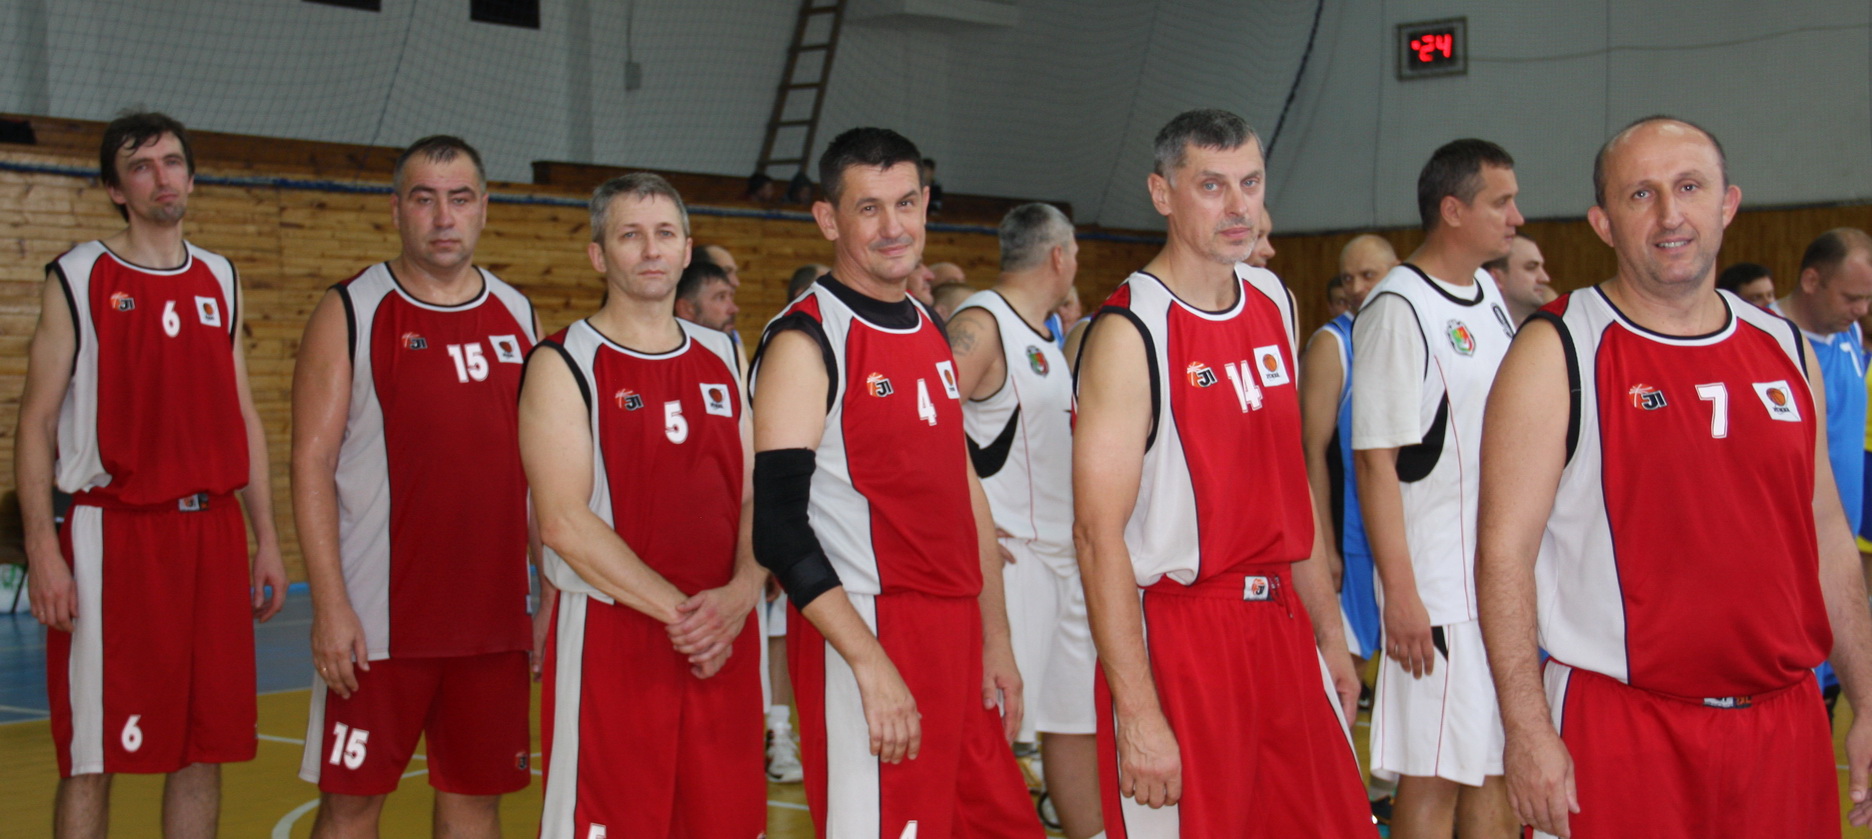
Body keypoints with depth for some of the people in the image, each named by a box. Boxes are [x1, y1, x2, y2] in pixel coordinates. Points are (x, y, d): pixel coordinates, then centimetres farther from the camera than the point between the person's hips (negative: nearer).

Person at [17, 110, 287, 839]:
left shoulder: (219, 280, 13)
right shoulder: (77, 279, -1)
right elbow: (37, 421, -3)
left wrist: (266, 538, 11)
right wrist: (41, 546, -13)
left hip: (211, 530, 5)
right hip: (113, 533, -4)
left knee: (205, 750, 9)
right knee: (92, 758, -1)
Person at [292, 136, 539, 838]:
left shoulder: (518, 317, 10)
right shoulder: (351, 313, -3)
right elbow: (311, 462, -7)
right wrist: (329, 604, -14)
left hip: (494, 613, 4)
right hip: (379, 618, -4)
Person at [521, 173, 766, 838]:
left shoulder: (725, 358, 12)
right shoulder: (563, 364, -4)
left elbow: (760, 497, 9)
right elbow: (563, 522, -13)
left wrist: (740, 594, -10)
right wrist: (677, 610, -17)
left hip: (723, 641, 5)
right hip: (611, 640, -4)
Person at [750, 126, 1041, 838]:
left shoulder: (930, 329, 14)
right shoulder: (805, 341, -11)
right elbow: (778, 524, -18)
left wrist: (994, 639, 15)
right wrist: (873, 666, -22)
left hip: (954, 633, 8)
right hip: (866, 635, -8)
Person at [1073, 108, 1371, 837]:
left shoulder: (1273, 300, 9)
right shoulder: (1130, 332, -14)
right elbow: (1098, 533, -18)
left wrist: (1328, 631, 15)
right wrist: (1138, 713, -21)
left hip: (1280, 621, 7)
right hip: (1178, 632, -7)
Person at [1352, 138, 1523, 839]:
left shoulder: (1488, 294, 11)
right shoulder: (1397, 308, -15)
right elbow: (1375, 460, -17)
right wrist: (1398, 591, -21)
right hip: (1439, 584, -8)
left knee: (1496, 764, 15)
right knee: (1435, 775, -1)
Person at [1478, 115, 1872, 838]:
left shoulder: (1786, 349, 9)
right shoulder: (1558, 352, -7)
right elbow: (1505, 548, -11)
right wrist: (1528, 730, -17)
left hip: (1785, 722, 5)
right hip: (1618, 725, -5)